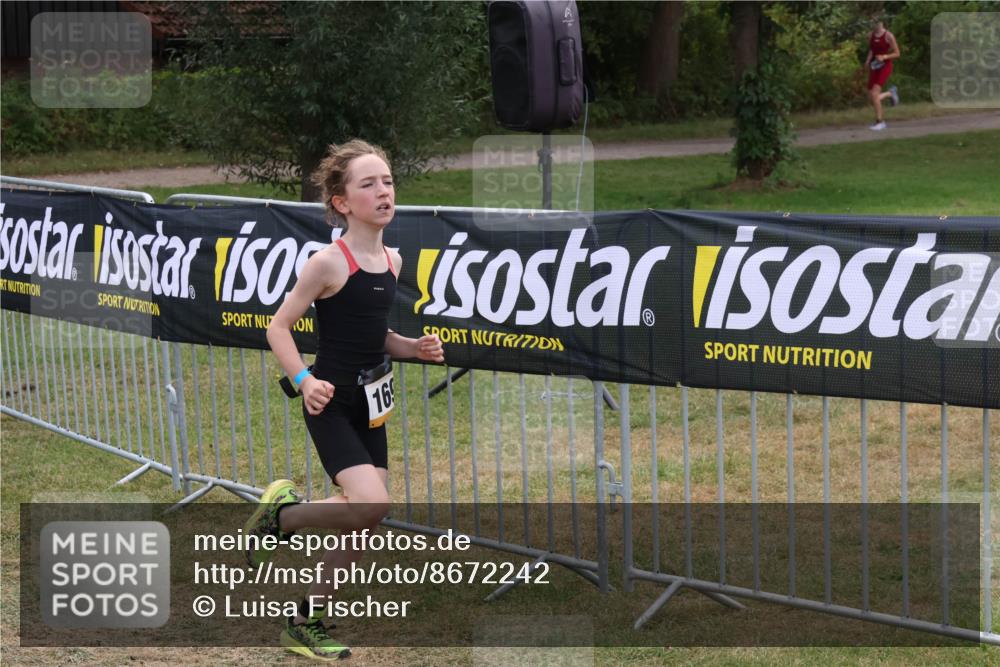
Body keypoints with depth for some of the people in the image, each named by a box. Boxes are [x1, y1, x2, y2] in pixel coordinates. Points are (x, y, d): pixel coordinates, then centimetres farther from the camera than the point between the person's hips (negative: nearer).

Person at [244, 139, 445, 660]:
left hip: (368, 406, 8)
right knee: (371, 505, -23)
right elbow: (278, 328, -11)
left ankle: (305, 623, 23)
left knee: (360, 527, 8)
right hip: (330, 404, -7)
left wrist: (412, 347, 2)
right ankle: (282, 510, 3)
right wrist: (305, 381, -25)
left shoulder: (392, 261, 6)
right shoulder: (328, 263, -15)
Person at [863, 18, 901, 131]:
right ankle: (890, 93, 32)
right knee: (871, 98, 2)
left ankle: (880, 122, -8)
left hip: (885, 67, -6)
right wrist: (868, 60, 2)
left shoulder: (889, 36, -11)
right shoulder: (871, 35, 5)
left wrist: (884, 57, -22)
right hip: (874, 68, 6)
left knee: (874, 95, -21)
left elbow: (897, 54, -6)